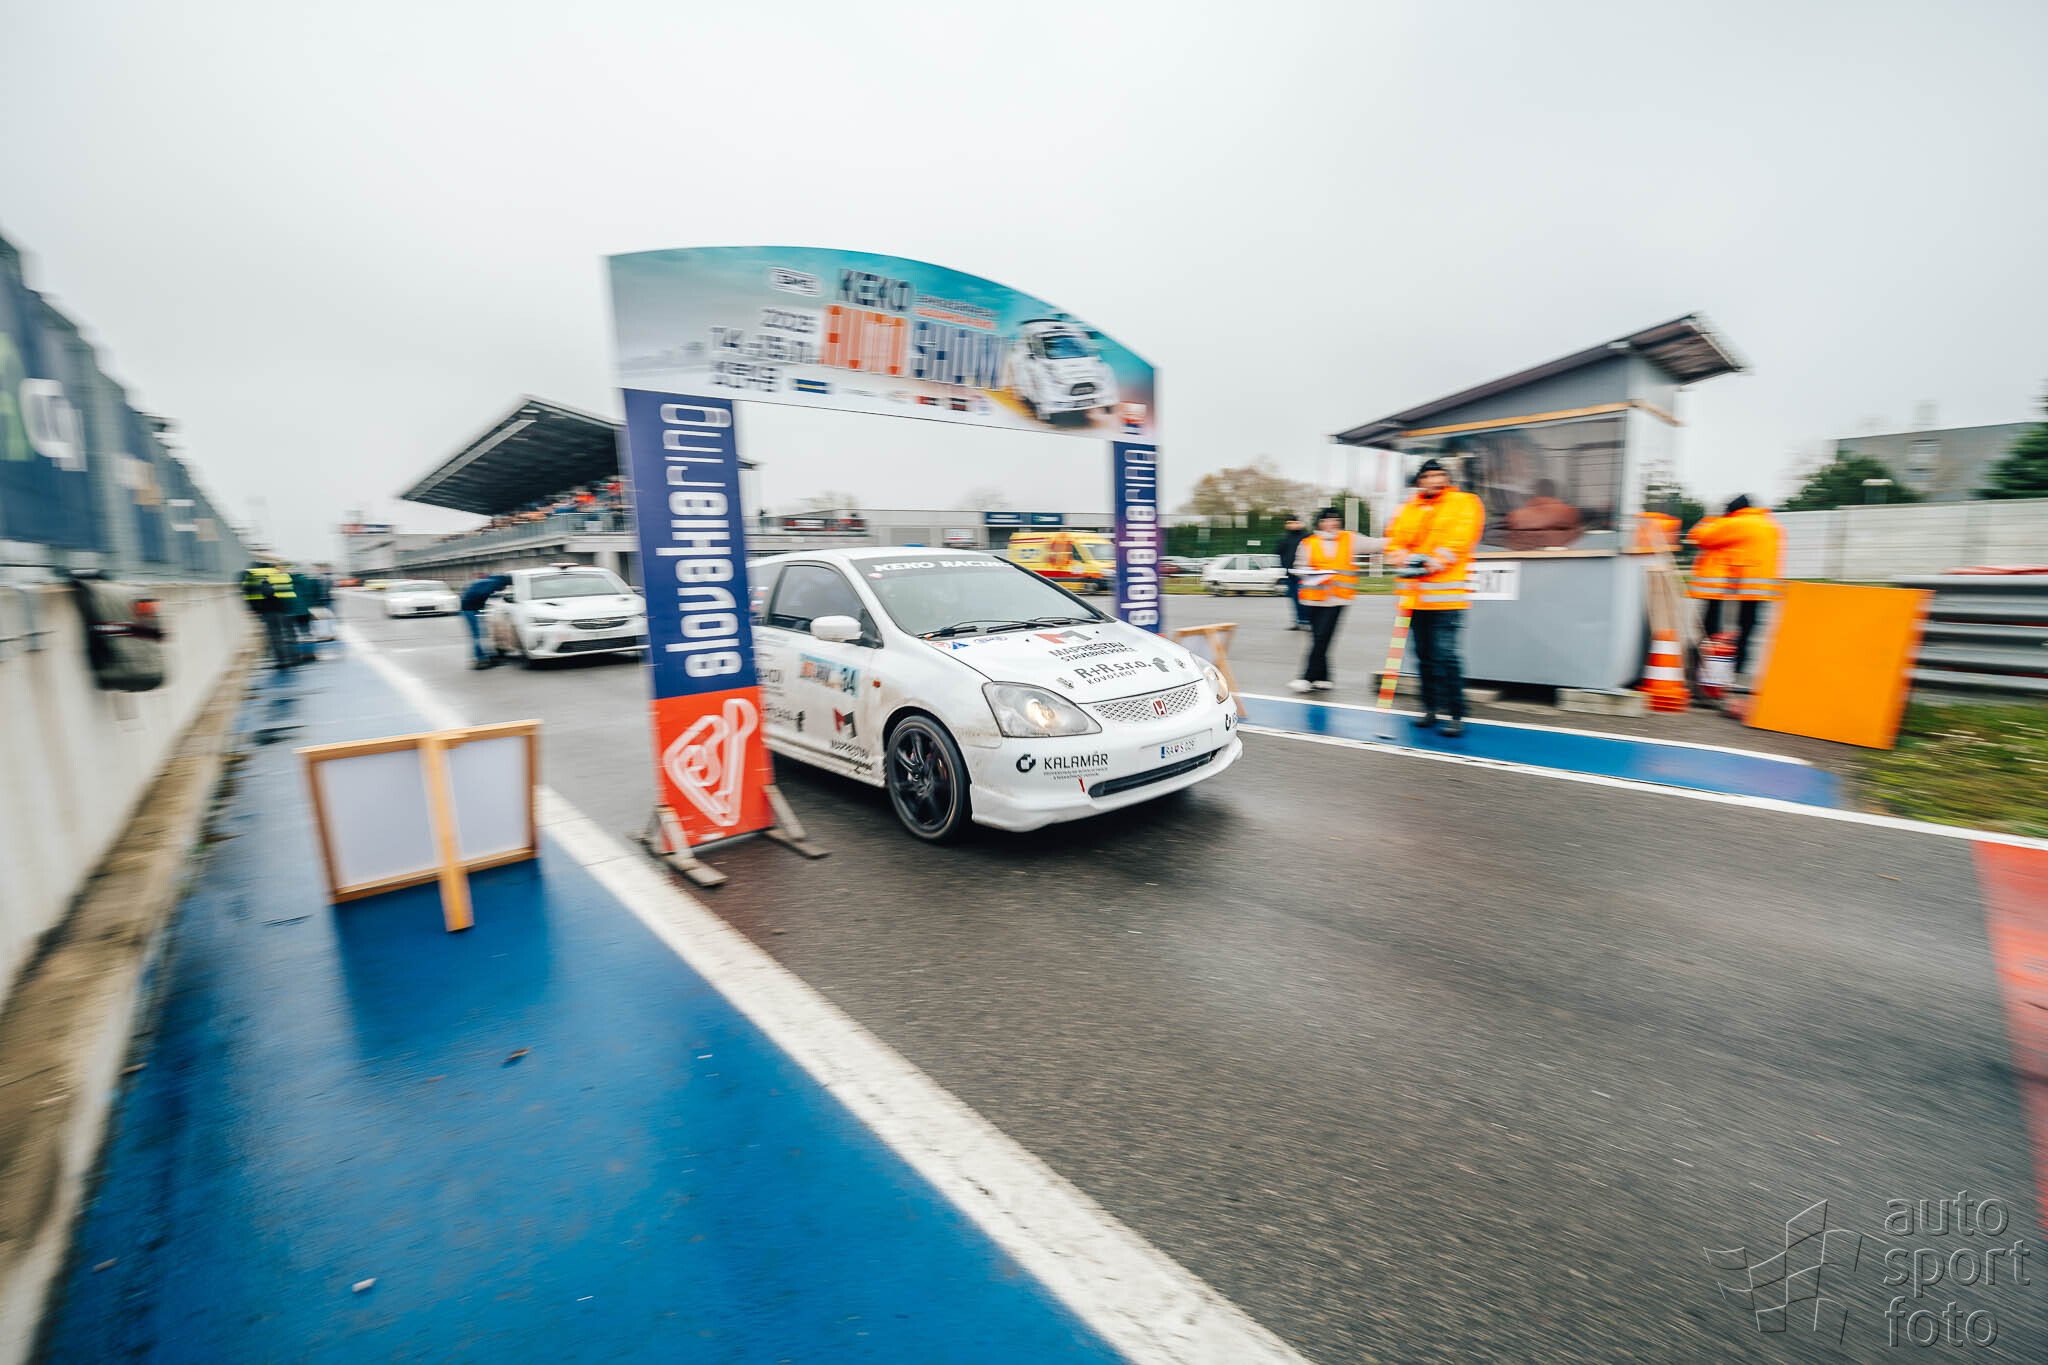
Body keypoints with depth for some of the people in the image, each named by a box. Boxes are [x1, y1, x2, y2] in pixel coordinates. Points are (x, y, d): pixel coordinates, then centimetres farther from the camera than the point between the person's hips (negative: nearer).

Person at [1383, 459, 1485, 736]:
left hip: (1445, 593, -5)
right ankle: (1431, 708, 23)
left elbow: (1459, 539, -9)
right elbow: (1394, 539, 9)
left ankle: (1455, 715, -6)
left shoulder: (1465, 503, 3)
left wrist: (1431, 564, -19)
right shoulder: (1408, 509, 17)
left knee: (1444, 655, -13)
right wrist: (1405, 560, -11)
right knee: (1424, 655, 11)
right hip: (1414, 593, 5)